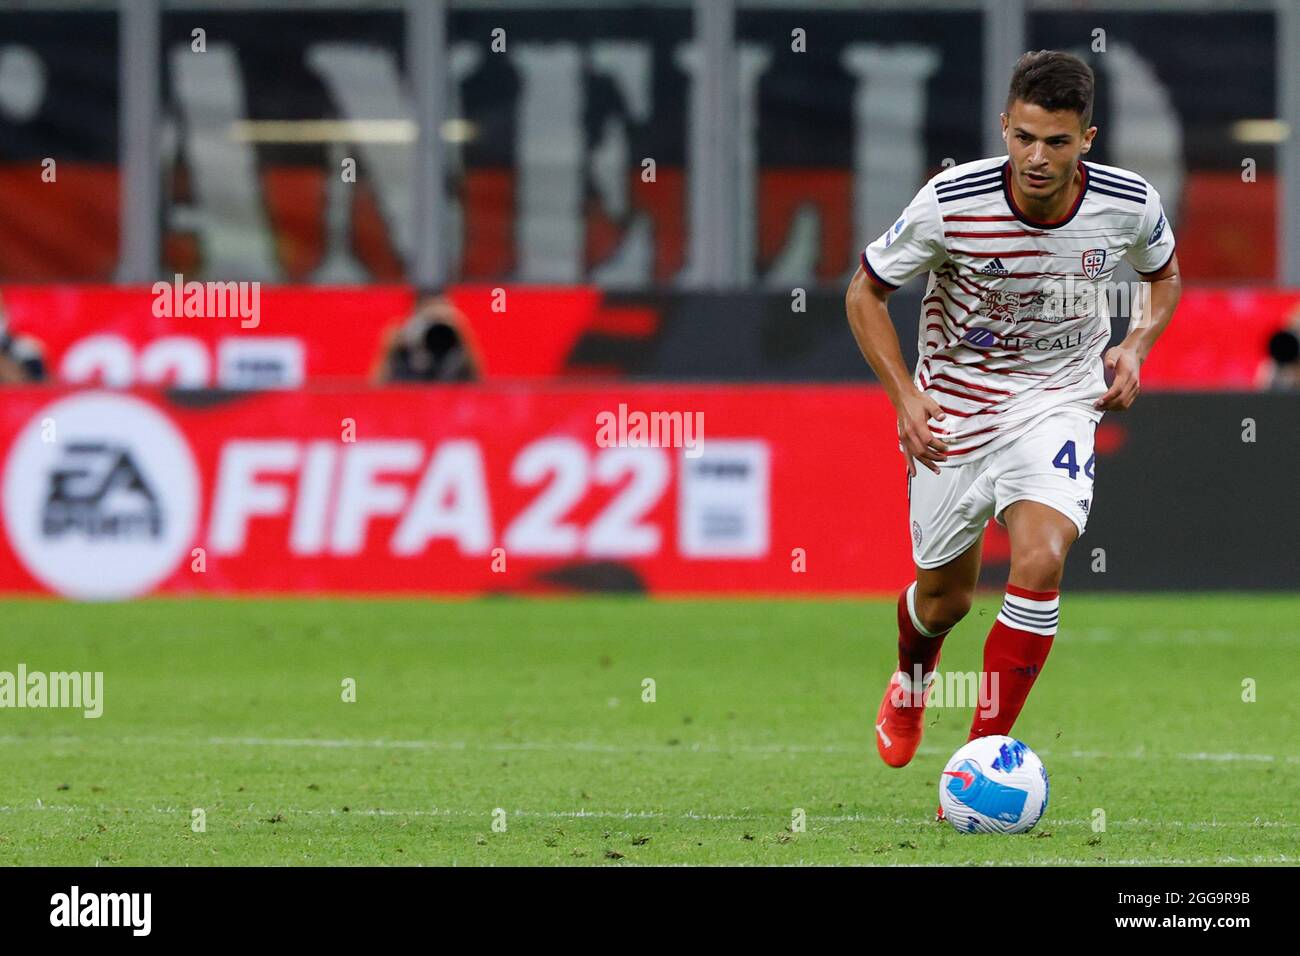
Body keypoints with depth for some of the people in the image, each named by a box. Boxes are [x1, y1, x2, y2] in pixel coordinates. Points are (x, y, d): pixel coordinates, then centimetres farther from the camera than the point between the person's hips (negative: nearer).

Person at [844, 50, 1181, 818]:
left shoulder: (1130, 204, -16)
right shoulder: (951, 203, -22)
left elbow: (1165, 274, 10)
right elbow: (866, 292, -6)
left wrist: (1136, 347, -9)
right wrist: (904, 393, -18)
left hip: (1058, 402, 0)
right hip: (954, 406, 0)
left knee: (1040, 562, -25)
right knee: (946, 595, 13)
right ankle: (913, 677, 52)